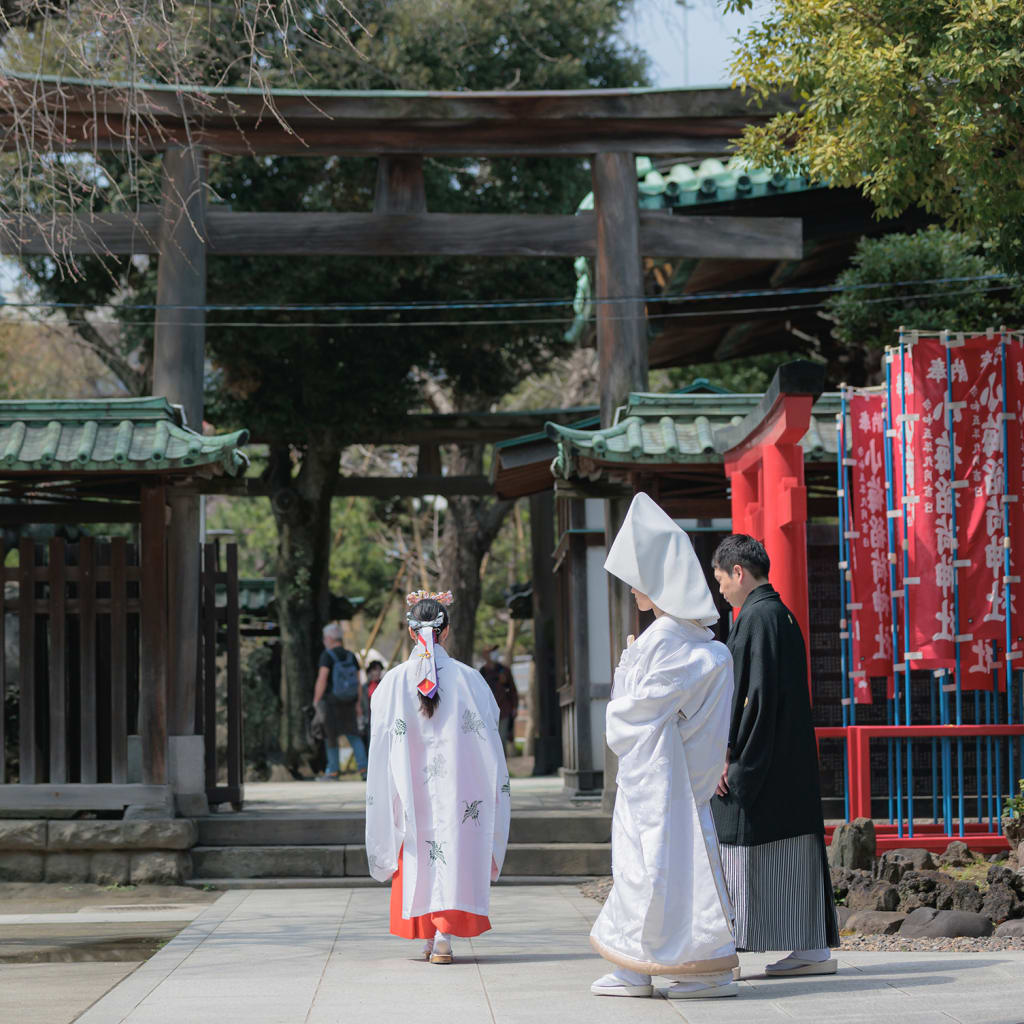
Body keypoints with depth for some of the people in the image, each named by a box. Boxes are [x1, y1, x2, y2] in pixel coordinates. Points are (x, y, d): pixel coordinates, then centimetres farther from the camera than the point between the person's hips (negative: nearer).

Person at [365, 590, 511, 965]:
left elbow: (381, 745, 0)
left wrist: (385, 796, 9)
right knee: (454, 850, 2)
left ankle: (428, 937, 14)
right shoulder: (468, 678, -5)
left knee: (417, 857, 11)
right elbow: (488, 735, 0)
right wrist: (497, 788, 10)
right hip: (457, 788, -1)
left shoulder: (393, 681, -4)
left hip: (410, 788, 1)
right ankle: (444, 936, -8)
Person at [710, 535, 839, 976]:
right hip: (792, 765, 9)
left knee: (738, 854, -5)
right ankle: (813, 949, 9)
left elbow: (754, 693, -19)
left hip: (755, 763, -9)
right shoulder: (783, 615, 15)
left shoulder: (756, 617, -13)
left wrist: (731, 757, -17)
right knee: (793, 856, 9)